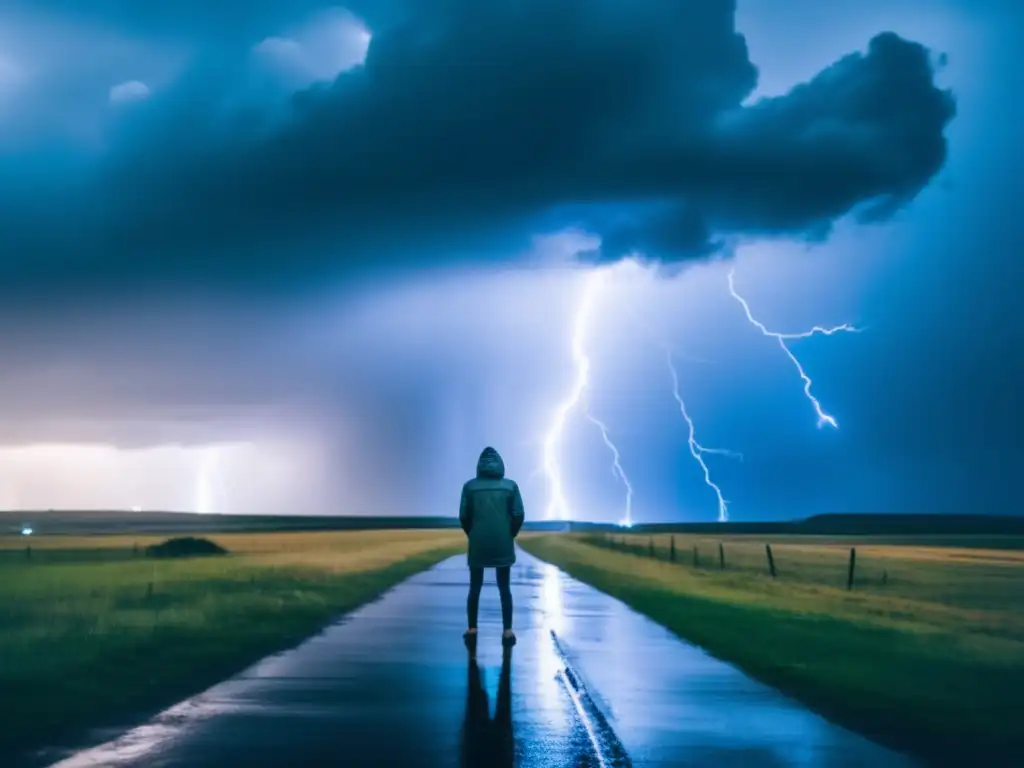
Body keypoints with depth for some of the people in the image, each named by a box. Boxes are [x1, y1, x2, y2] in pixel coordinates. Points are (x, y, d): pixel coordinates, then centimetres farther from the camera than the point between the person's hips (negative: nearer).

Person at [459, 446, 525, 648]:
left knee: (475, 588, 11)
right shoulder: (510, 485, -1)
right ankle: (507, 631, 4)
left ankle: (472, 630, 10)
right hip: (503, 545, 0)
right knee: (504, 588, 9)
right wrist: (510, 535, 11)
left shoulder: (470, 486, -1)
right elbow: (518, 515, -4)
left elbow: (463, 517, -2)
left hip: (478, 544, 0)